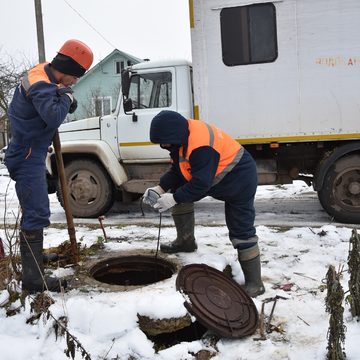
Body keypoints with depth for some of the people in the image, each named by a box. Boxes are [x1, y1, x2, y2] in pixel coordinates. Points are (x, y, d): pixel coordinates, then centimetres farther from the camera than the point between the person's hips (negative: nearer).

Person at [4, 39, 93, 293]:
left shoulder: (45, 74, 7)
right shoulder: (40, 85, -22)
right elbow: (53, 117, -36)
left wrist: (67, 98, 1)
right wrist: (66, 97, -18)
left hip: (32, 155, 11)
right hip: (28, 158, -11)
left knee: (33, 209, 23)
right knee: (37, 214, -13)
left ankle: (33, 253, 41)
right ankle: (33, 278, -11)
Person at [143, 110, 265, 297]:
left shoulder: (201, 146, -34)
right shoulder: (182, 136, -4)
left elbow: (201, 183, -33)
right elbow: (177, 170, 3)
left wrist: (174, 198, -27)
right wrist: (161, 188, -8)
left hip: (239, 179, -10)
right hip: (216, 177, 10)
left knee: (241, 231, -8)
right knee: (178, 189, 7)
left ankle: (254, 283, 3)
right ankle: (185, 241, 19)